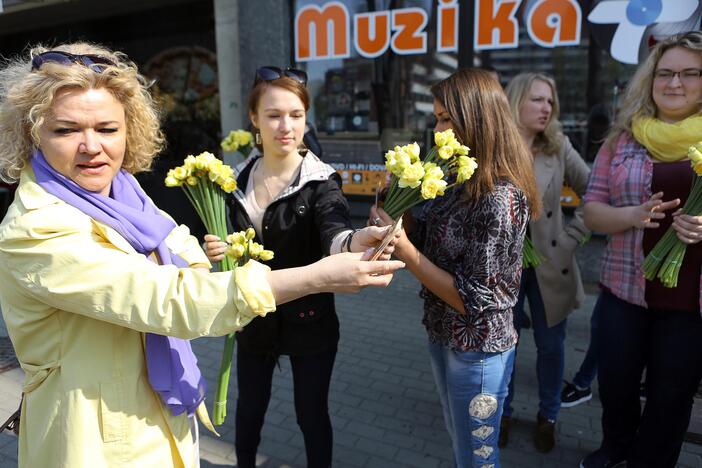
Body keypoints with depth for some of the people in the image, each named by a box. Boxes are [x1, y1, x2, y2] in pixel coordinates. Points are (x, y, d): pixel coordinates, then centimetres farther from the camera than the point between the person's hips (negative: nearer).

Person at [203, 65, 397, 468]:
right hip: (253, 318, 4)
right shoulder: (240, 179, -2)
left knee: (312, 414, 13)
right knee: (250, 407, 22)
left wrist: (354, 241, -56)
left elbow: (333, 231, -34)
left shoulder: (321, 181, -14)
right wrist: (219, 250, -16)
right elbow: (231, 244, 7)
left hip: (309, 321, -3)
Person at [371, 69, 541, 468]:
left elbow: (473, 300, -24)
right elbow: (433, 246, 2)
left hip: (477, 351, -7)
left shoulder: (500, 198, -25)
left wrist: (403, 249, -26)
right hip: (443, 337, 8)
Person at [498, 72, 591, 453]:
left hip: (549, 264, 2)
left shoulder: (559, 147, -1)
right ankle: (503, 412, 37)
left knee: (551, 345, 14)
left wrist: (574, 234, -3)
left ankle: (547, 416, 38)